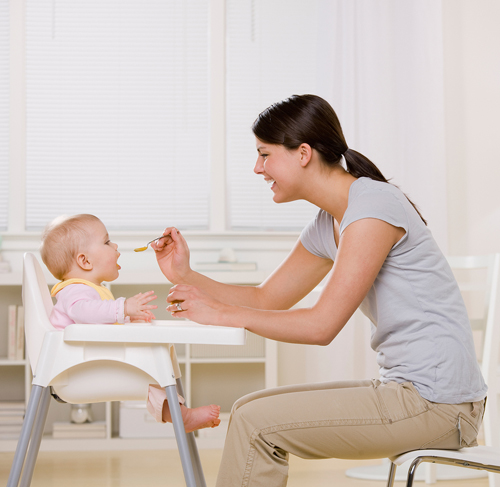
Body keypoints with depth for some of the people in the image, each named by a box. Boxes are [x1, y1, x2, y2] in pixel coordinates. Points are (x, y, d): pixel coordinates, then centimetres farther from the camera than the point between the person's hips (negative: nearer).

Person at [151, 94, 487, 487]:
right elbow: (267, 299, 19)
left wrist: (222, 314, -12)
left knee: (255, 422, -11)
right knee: (252, 411, 11)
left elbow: (322, 325, -20)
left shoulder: (373, 204, -17)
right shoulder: (327, 226, 13)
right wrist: (186, 275, 7)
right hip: (408, 390, 9)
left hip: (438, 405, -9)